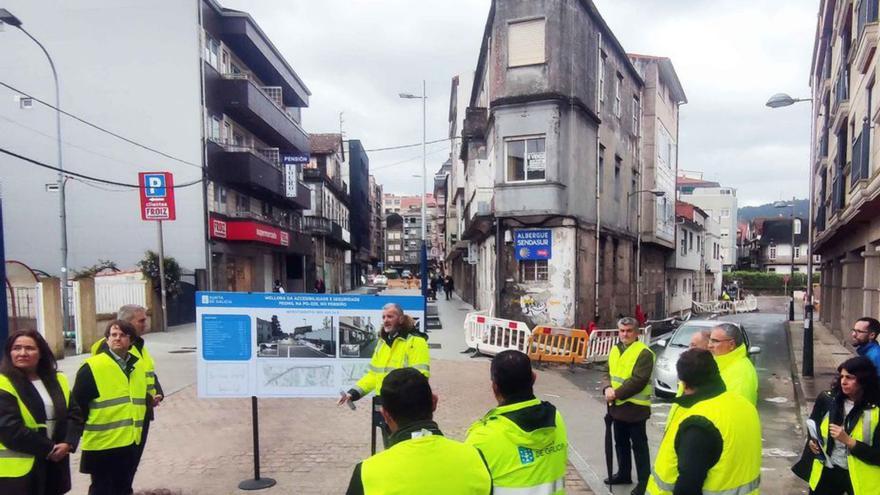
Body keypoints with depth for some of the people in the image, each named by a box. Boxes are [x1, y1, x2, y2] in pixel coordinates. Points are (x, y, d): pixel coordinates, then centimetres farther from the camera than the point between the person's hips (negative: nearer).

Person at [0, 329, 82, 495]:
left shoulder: (58, 381, 10)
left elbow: (73, 414, 9)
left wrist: (68, 443, -9)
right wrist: (48, 448, -15)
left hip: (54, 463, 6)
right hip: (17, 470, -6)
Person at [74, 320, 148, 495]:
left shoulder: (139, 365, 8)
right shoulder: (92, 367, -13)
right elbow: (78, 404, -10)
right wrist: (85, 430, -5)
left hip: (130, 441, 6)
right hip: (102, 443, -6)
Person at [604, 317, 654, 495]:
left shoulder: (644, 353, -15)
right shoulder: (615, 350, 10)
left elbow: (639, 380, -22)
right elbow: (609, 373, 14)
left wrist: (616, 393, -20)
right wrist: (608, 388, -6)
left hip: (635, 407, -8)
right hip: (618, 405, 8)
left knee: (639, 445, 2)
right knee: (621, 442, 20)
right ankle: (624, 473, 35)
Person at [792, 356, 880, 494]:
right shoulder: (828, 399, -4)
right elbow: (812, 425, 14)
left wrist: (848, 441, -23)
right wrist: (812, 441, -4)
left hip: (860, 477, -3)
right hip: (827, 471, 3)